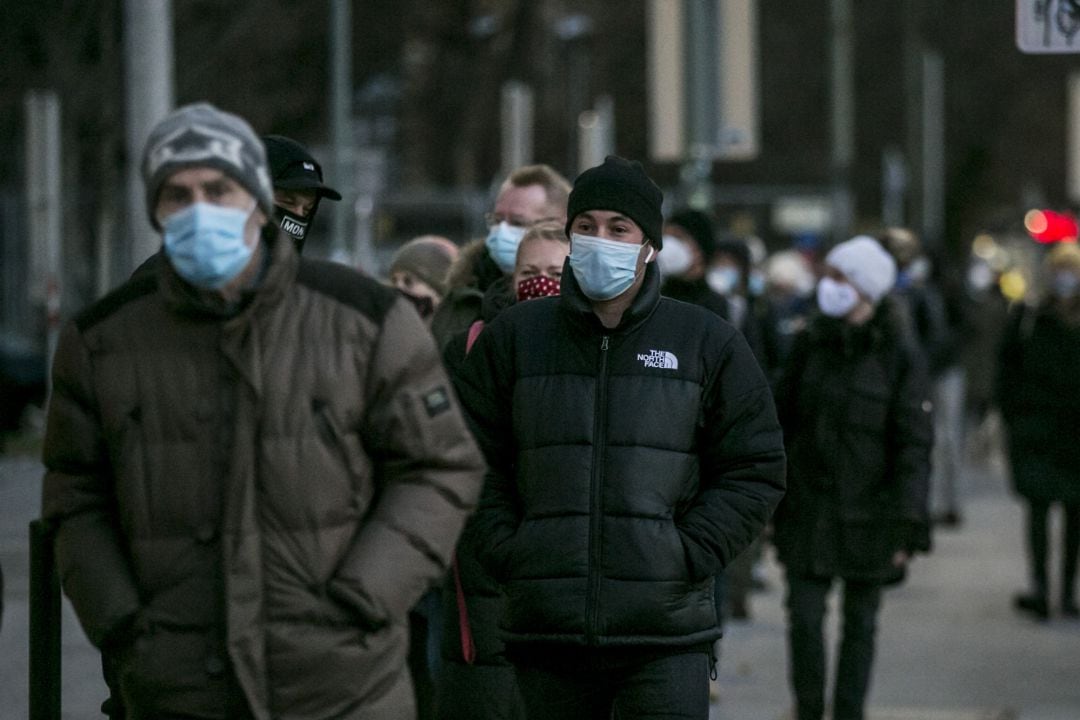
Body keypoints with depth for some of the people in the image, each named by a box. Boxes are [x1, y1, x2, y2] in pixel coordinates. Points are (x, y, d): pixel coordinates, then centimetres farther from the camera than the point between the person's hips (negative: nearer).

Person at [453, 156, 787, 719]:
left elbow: (755, 471, 7)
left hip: (665, 631, -1)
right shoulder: (513, 338, 9)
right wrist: (509, 557, -2)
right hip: (546, 627, 2)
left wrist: (685, 559, -5)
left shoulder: (708, 343, 7)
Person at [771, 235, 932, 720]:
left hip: (868, 511, -2)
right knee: (804, 617, -4)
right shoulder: (812, 342, 4)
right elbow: (782, 421, 11)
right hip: (807, 508, 2)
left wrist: (907, 524, -11)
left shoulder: (899, 353, -6)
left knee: (860, 621, 7)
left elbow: (914, 443, -6)